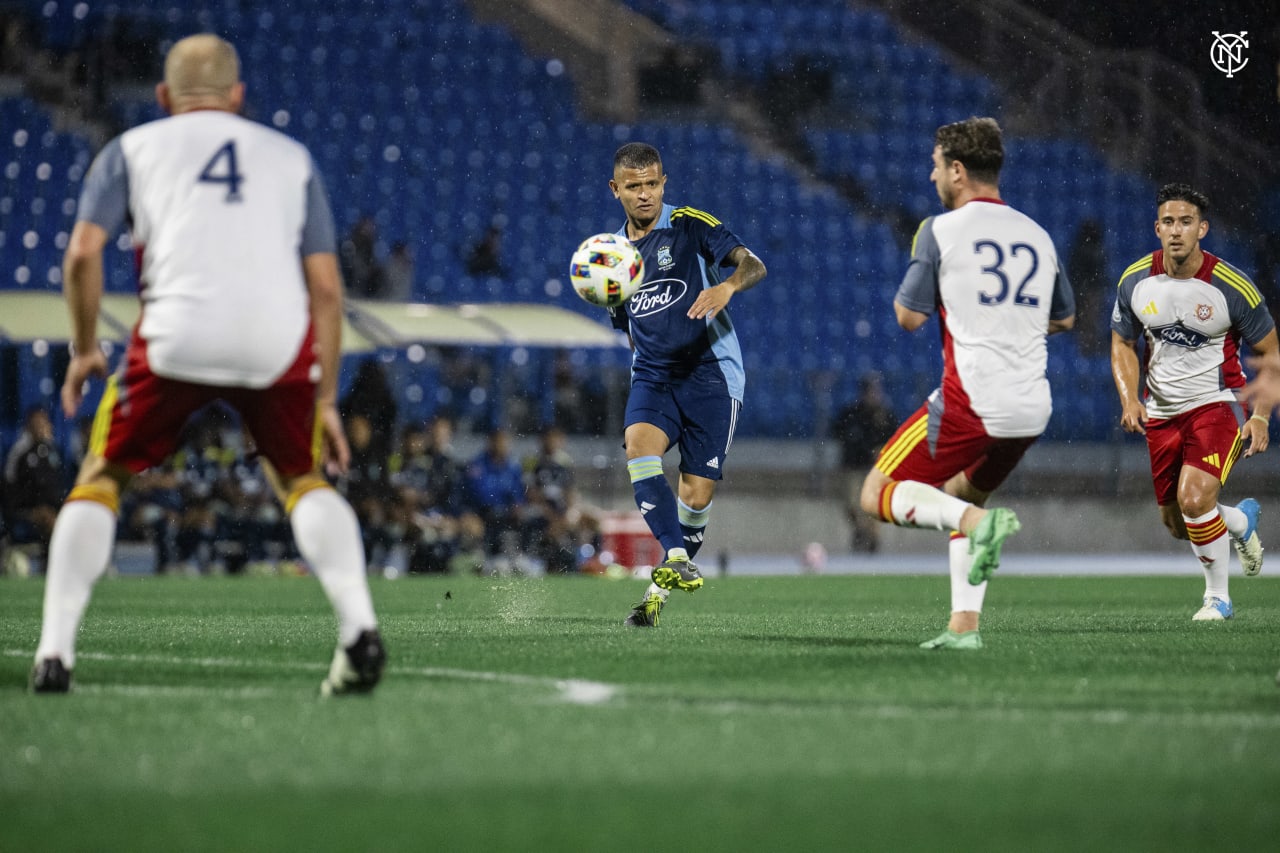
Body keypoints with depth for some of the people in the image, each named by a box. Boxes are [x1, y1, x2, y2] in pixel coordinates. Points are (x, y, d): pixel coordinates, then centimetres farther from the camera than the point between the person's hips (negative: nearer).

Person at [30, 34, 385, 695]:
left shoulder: (133, 148, 21)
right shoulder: (290, 157, 27)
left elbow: (82, 253, 7)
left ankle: (55, 652, 7)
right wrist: (325, 400, 21)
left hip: (178, 334, -1)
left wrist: (83, 350, 20)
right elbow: (326, 286, 19)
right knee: (302, 477, 21)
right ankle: (360, 629, 0)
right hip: (278, 337, 1)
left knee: (101, 478, 17)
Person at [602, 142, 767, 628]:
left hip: (710, 373, -4)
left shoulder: (690, 225, -2)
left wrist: (727, 286, -34)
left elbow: (752, 264, -15)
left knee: (697, 494, -6)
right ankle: (677, 558, -33)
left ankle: (659, 591, 10)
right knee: (638, 445, -28)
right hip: (652, 377, 4)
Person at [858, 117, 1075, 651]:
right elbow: (1064, 319, 24)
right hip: (1032, 407, 7)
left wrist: (918, 273, 15)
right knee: (961, 493, 27)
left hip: (970, 401, -6)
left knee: (878, 496, 3)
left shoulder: (941, 230, -5)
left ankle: (979, 522, -22)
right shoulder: (1038, 236, 13)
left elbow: (909, 317, -4)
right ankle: (965, 624, 13)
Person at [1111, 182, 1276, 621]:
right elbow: (1123, 344, 9)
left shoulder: (1232, 287, -15)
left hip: (1216, 404, -5)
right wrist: (1129, 399, -7)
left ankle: (1218, 596, -3)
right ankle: (1241, 522, 45)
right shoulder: (1135, 281, -5)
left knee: (1194, 499, -26)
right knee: (1176, 523, 10)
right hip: (1160, 412, 5)